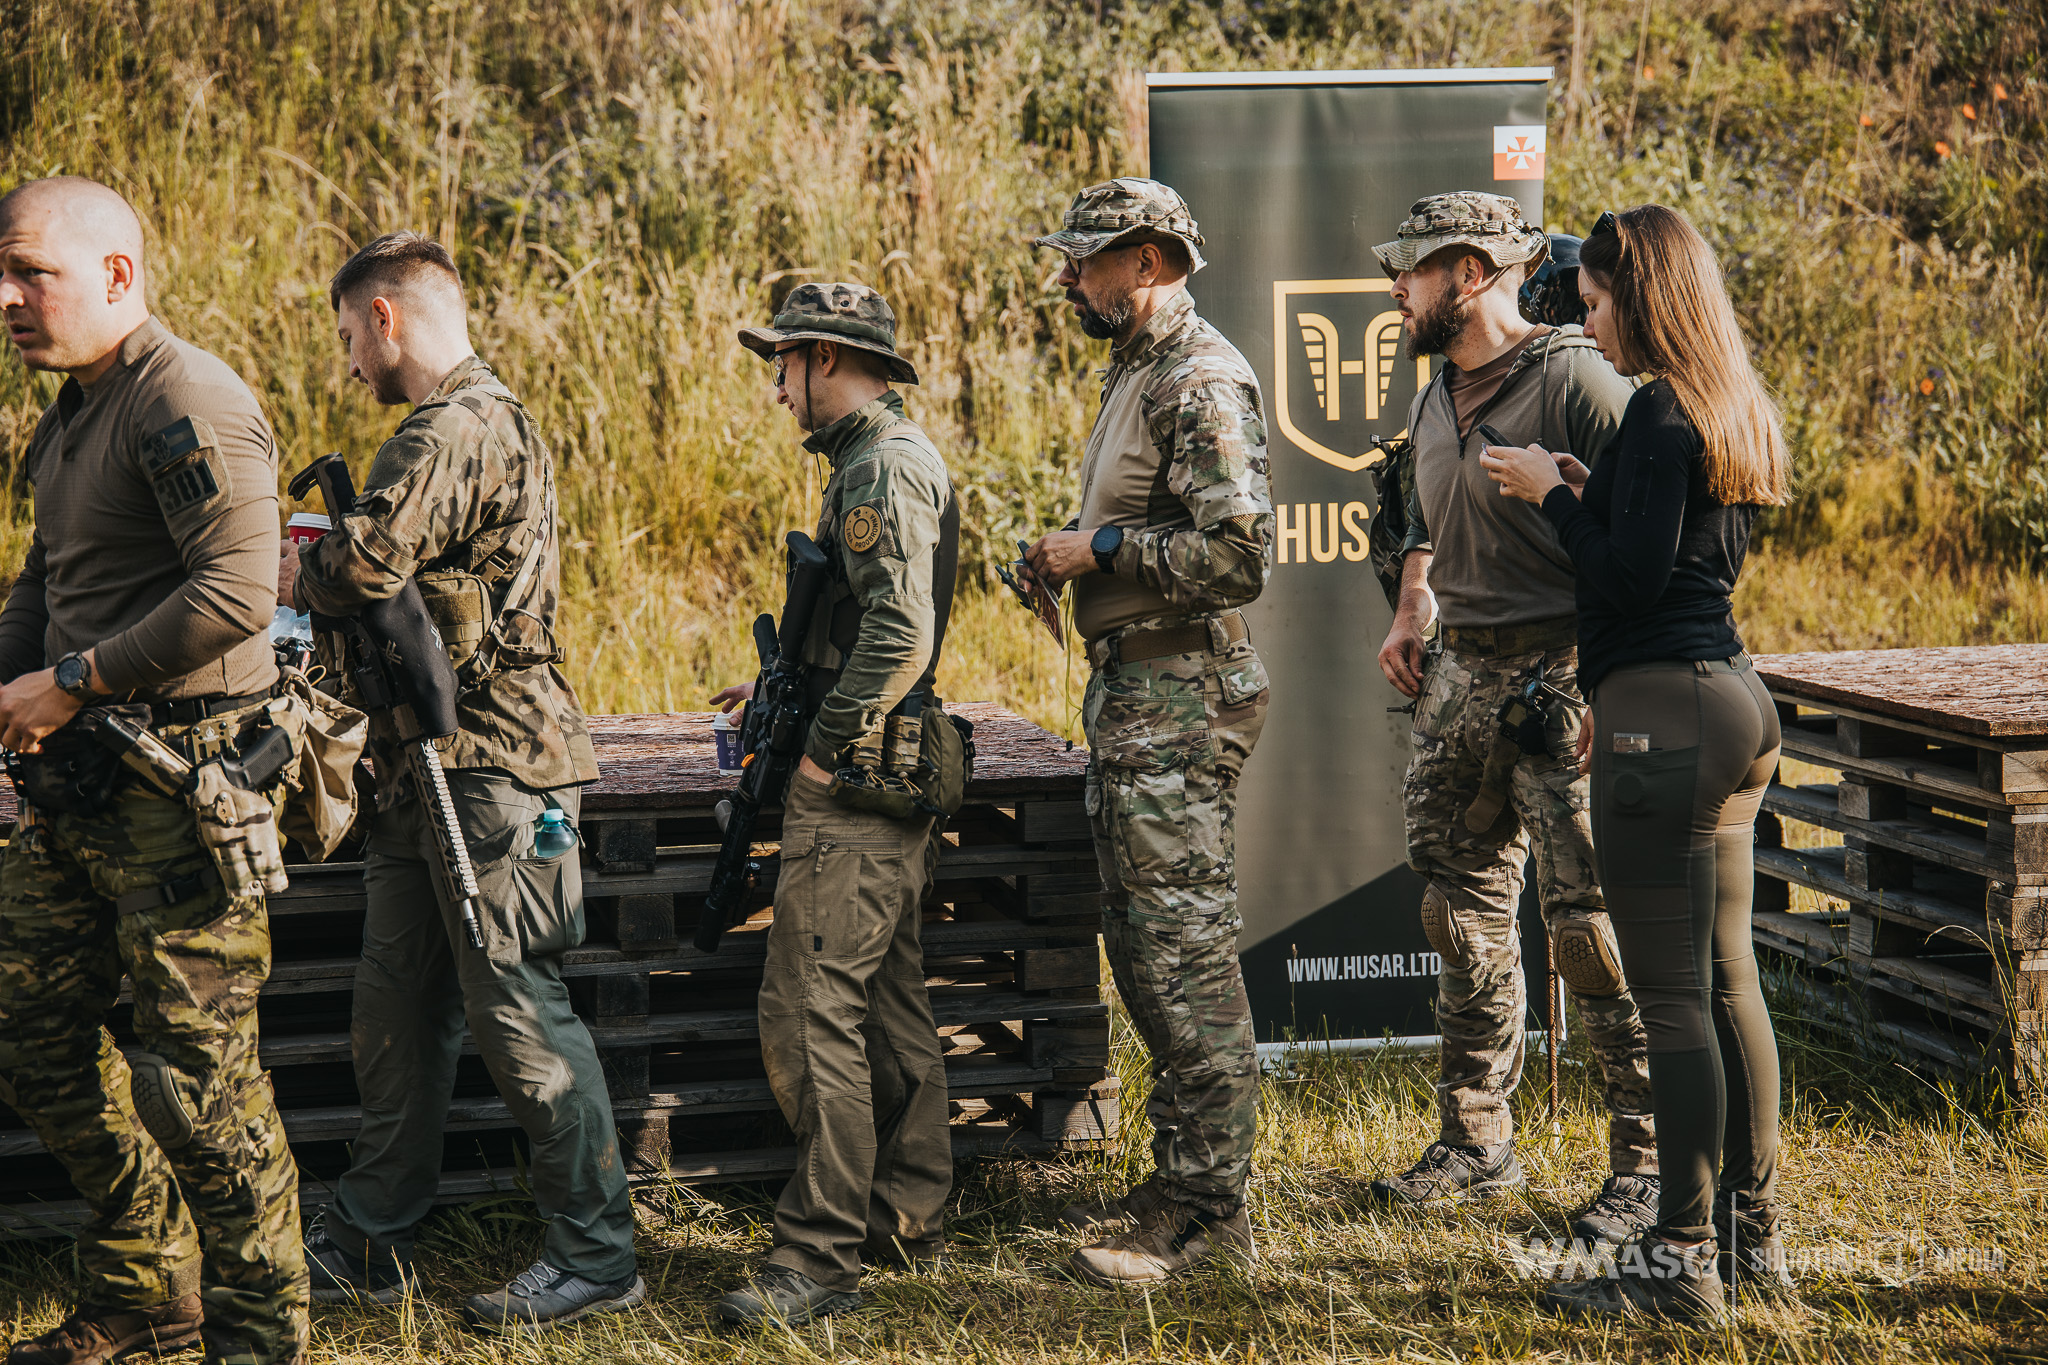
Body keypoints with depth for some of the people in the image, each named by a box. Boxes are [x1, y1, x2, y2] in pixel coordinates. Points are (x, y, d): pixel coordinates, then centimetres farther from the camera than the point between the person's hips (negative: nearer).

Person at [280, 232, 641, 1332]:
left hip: (489, 767, -11)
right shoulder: (481, 421, 20)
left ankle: (596, 1257, 4)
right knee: (398, 1009, 13)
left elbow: (364, 564, -28)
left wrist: (296, 574, -7)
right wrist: (327, 567, 6)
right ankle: (366, 1245, 21)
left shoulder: (458, 429, -15)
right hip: (431, 768, 11)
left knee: (518, 1015, -5)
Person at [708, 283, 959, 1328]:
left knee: (809, 1013, -11)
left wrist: (823, 748, -18)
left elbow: (900, 635, -25)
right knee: (887, 1007, 14)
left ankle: (819, 1257, -9)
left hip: (857, 788, -11)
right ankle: (908, 1227, 22)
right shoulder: (887, 459, 18)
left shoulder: (882, 468, -15)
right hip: (886, 785, 11)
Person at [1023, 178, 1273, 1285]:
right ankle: (1180, 1179, 23)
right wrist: (1068, 558, 10)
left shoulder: (1201, 383, -15)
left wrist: (1103, 548, -16)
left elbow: (1236, 553, -24)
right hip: (1130, 693, 11)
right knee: (1143, 946, 14)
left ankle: (1209, 1206, -1)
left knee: (1184, 950, -7)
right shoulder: (1138, 372, 17)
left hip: (1181, 700, -11)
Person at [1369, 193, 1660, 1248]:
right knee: (1463, 909, 12)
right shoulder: (1433, 405, 15)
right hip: (1462, 678, 9)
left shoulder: (1577, 382, -12)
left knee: (1590, 921, -8)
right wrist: (1410, 611, 18)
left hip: (1561, 678, -9)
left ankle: (1647, 1162, 1)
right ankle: (1476, 1142, 24)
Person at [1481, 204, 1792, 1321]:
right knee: (1729, 980, 14)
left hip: (1664, 710, -10)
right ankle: (1753, 1230, 21)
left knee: (1672, 996, -6)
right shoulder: (1732, 410, 15)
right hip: (1733, 694, 10)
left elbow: (1633, 575, -18)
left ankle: (1683, 1260, -1)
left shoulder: (1659, 411, -14)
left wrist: (1555, 494, -6)